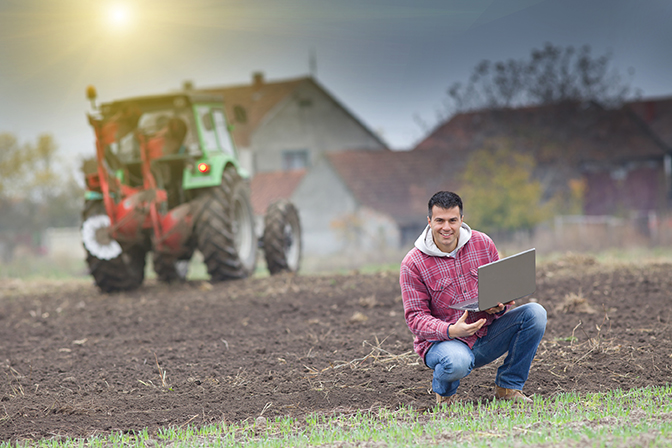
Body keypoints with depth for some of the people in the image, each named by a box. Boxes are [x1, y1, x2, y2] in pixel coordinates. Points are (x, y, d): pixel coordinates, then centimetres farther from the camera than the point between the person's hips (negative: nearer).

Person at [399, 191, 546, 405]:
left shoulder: (483, 244, 1)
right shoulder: (413, 264, -10)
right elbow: (416, 318, -11)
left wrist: (499, 307, -18)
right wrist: (451, 331, -29)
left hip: (486, 335, 5)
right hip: (442, 340, -4)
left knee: (535, 313, -16)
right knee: (457, 362, -40)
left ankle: (508, 386, -4)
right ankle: (443, 391, -1)